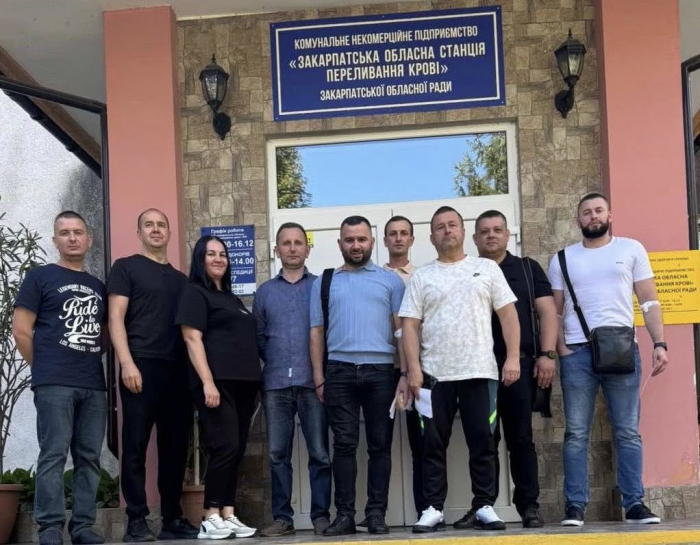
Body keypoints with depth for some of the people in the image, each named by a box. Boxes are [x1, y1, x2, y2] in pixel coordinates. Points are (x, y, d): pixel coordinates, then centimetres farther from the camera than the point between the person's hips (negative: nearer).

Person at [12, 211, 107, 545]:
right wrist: (46, 369, 0)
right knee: (54, 455, -7)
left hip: (94, 385, 5)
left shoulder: (98, 286, 19)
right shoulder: (40, 277, 3)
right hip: (54, 385, -5)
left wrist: (90, 361, 10)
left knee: (89, 457, 5)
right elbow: (21, 330, -1)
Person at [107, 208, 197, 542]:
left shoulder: (180, 279, 21)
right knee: (136, 445, -5)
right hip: (141, 367, -5)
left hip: (178, 370, 5)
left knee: (176, 446, 6)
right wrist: (127, 363, -14)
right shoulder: (126, 267, 6)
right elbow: (116, 318, -2)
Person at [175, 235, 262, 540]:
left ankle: (228, 515, 6)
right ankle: (211, 518, -8)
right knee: (225, 448, -13)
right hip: (217, 382, -8)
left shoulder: (231, 298, 23)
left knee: (237, 451, 4)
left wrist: (255, 383, 15)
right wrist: (208, 382, -20)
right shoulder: (195, 293, 0)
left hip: (243, 382, 8)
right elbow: (192, 339, -10)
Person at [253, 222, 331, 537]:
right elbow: (258, 337, 14)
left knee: (319, 453, -2)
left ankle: (321, 515, 4)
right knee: (278, 454, 3)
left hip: (313, 382, -2)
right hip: (275, 384, 2)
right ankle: (282, 517, 9)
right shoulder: (264, 292, 14)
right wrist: (274, 361, 4)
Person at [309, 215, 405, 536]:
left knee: (380, 445, 1)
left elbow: (402, 329, 7)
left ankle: (376, 513, 6)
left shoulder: (390, 281, 11)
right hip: (340, 370, 0)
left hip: (381, 370, 0)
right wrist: (318, 377, 2)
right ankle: (344, 514, 2)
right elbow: (316, 332, 11)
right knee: (344, 444, -1)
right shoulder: (324, 282, 14)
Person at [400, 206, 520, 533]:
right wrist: (414, 368, -7)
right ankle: (433, 509, 8)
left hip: (480, 371, 0)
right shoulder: (421, 277, 9)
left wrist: (513, 357, -5)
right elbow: (410, 325, 4)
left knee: (482, 443, 2)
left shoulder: (487, 268, 9)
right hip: (434, 373, 0)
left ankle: (484, 507, 10)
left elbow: (508, 314, 5)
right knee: (433, 445, 3)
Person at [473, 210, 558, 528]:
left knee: (521, 438, -1)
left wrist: (547, 354, -5)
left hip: (521, 363, -1)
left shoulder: (528, 269, 12)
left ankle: (529, 505, 3)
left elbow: (547, 311, 6)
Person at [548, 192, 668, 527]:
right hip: (577, 352, 1)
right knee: (576, 434, 0)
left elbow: (649, 301, 6)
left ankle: (634, 503, 5)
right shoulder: (562, 259, 12)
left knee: (628, 432, 1)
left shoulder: (631, 249, 9)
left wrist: (659, 343, -5)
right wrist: (560, 349, -4)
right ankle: (575, 506, 3)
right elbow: (555, 311, 11)